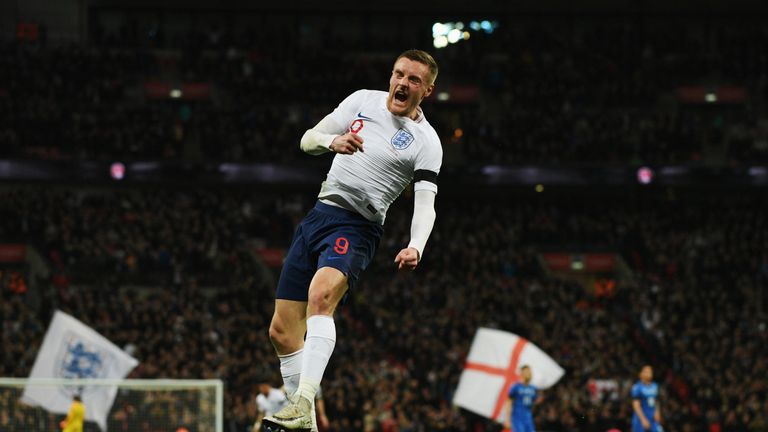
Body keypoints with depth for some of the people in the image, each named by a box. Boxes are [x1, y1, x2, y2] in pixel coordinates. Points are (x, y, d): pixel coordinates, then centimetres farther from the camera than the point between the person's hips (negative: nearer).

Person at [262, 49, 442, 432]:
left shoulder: (426, 142, -5)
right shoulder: (363, 100, 9)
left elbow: (425, 204, -14)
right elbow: (308, 140, 9)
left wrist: (415, 247, -34)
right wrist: (332, 141, -15)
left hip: (355, 228, -6)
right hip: (318, 214, 6)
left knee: (321, 295, -36)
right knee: (282, 332, 4)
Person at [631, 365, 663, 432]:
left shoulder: (655, 386, 11)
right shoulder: (637, 387, -11)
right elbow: (636, 405, -15)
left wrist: (657, 412, 3)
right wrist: (643, 419, -21)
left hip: (653, 419, 6)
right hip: (640, 418, -6)